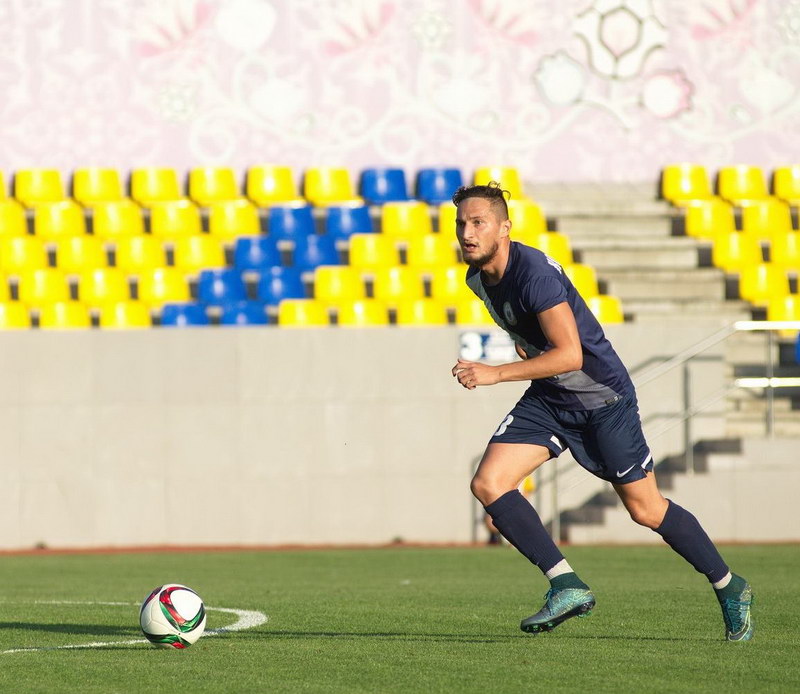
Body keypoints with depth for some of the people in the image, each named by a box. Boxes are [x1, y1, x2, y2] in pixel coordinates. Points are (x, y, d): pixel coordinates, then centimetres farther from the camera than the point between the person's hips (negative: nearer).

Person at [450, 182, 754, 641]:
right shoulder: (478, 279, 1)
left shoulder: (535, 273, -26)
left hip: (602, 396, -8)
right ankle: (568, 586, -10)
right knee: (488, 485, -12)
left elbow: (570, 354, -31)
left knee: (646, 509, 1)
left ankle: (730, 589, 21)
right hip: (548, 401, 8)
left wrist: (497, 374, -33)